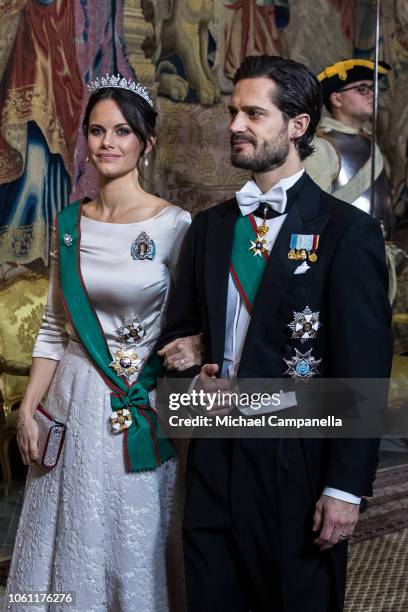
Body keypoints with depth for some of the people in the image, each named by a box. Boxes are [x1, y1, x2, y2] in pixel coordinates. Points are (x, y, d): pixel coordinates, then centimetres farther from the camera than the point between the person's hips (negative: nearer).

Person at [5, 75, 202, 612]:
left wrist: (194, 347, -25)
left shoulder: (175, 225, -8)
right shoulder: (69, 223, 5)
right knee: (70, 546, 14)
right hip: (75, 404, 4)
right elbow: (53, 328, 8)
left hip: (146, 407, -3)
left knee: (137, 547, 9)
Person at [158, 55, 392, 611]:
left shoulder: (348, 231, -9)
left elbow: (363, 370, -11)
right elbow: (179, 331, 17)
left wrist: (346, 487, -13)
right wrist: (192, 374, -5)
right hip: (213, 458, 5)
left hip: (296, 463, -5)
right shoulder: (209, 227, 8)